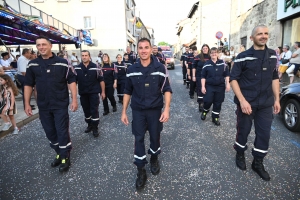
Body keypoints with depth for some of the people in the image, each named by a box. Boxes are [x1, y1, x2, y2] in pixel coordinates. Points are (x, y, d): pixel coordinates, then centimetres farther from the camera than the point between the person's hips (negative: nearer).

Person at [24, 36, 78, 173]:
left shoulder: (62, 63, -5)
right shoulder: (32, 64, 3)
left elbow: (71, 81, -5)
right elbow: (28, 84, 8)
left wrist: (74, 99, -11)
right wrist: (27, 103, 5)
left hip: (61, 104, -4)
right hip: (43, 106, 4)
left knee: (62, 131, 2)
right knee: (50, 132, 14)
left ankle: (65, 157, 18)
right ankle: (59, 153, 33)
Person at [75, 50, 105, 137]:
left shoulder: (95, 67, -7)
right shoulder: (77, 68, 1)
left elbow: (101, 80, -3)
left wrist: (103, 92, -3)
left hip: (94, 93, -3)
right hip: (83, 93, 4)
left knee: (94, 110, -1)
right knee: (86, 110, 14)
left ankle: (95, 128, 10)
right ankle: (89, 125, 31)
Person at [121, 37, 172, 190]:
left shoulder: (160, 68, -8)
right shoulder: (131, 70, -2)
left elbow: (167, 90, -5)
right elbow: (127, 92, 5)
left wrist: (167, 108, -17)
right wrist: (124, 111, 3)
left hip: (155, 110, -1)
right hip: (138, 110, 1)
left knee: (155, 136, 13)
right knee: (138, 139, 4)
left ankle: (154, 159, 42)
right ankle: (141, 172, 19)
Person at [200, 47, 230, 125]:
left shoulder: (222, 63, 1)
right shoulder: (207, 64, -3)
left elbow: (226, 74, 6)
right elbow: (203, 76, -2)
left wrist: (227, 84, -1)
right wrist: (203, 86, -8)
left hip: (220, 86, 2)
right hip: (209, 86, -2)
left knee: (218, 103, 7)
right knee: (208, 101, -6)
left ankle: (215, 117, 22)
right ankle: (205, 111, 26)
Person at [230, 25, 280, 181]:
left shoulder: (273, 55, 6)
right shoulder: (243, 57, -8)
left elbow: (274, 78, 13)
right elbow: (233, 79, -11)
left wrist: (276, 99, 8)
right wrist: (242, 100, -20)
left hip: (266, 104, 4)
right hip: (247, 102, -4)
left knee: (264, 134, 9)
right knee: (243, 131, 10)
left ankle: (258, 163, 28)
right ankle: (240, 155, 35)